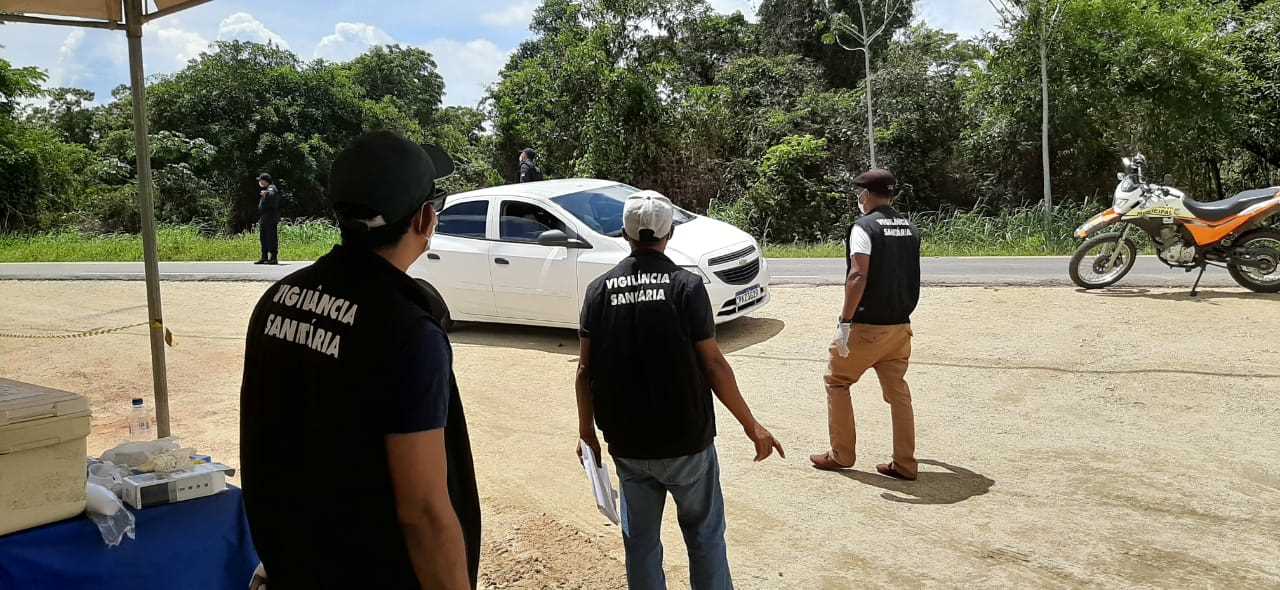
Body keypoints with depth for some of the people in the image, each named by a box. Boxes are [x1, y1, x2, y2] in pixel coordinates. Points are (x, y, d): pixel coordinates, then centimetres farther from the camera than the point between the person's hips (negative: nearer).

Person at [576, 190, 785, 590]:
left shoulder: (600, 290, -2)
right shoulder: (686, 286, -10)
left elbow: (585, 369, -1)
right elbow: (713, 364, -11)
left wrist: (587, 429, 10)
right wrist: (751, 426, -3)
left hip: (627, 443, 3)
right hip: (685, 439, -2)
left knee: (640, 540, 14)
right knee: (705, 534, 13)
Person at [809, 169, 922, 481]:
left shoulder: (864, 228, -13)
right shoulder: (910, 229, 10)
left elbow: (858, 277, -22)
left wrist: (844, 321, -21)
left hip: (867, 326, -6)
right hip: (900, 325, 7)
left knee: (837, 382, 10)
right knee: (897, 390, 11)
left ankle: (841, 455, 15)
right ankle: (904, 464, 13)